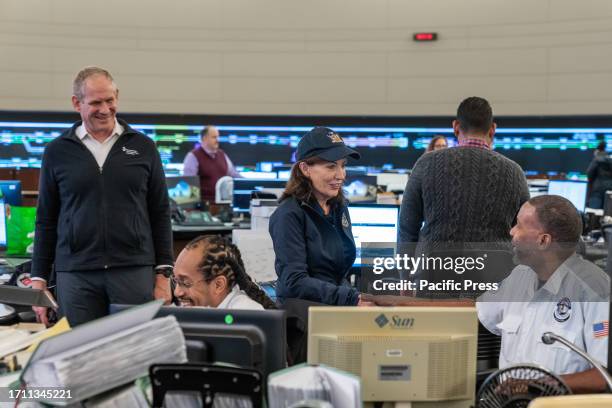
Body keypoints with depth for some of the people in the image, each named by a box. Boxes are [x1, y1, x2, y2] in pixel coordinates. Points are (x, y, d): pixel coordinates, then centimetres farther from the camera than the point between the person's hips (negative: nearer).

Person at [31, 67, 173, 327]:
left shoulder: (143, 147, 7)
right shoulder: (57, 152, 7)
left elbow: (160, 214, 7)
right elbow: (45, 220, 10)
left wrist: (163, 274, 1)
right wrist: (38, 280, 5)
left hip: (136, 271, 0)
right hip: (75, 276, 0)